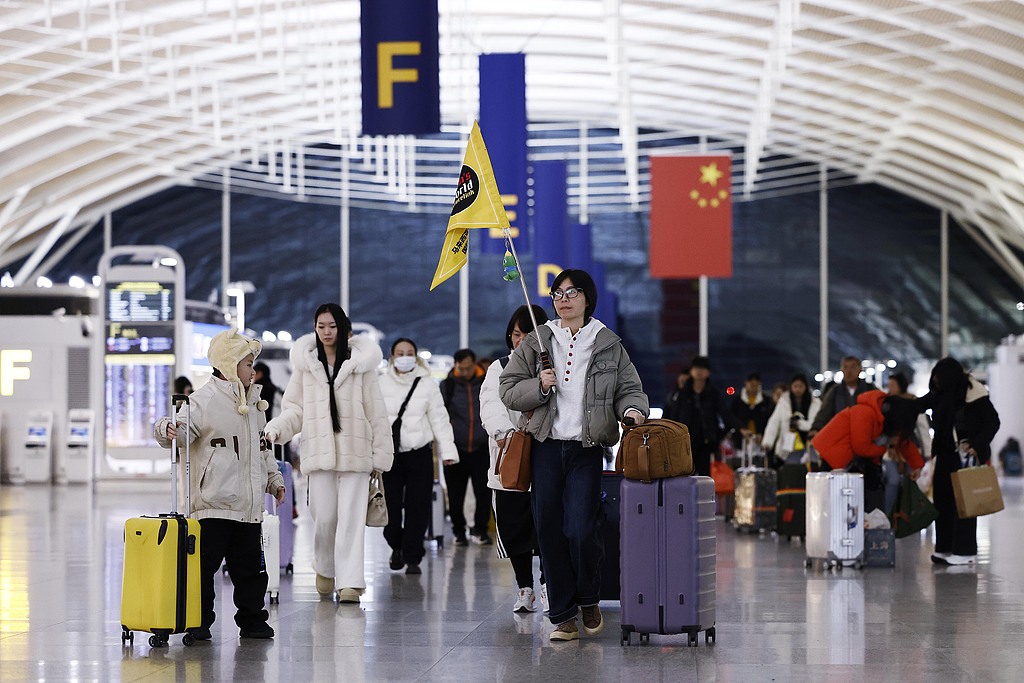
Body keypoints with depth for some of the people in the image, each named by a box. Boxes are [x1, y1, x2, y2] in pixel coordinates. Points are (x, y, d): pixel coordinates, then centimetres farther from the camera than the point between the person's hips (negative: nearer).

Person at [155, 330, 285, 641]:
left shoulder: (254, 403, 17)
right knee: (204, 565, -3)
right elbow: (182, 430, -20)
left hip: (248, 506, 7)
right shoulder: (205, 400, -8)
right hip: (213, 504, -7)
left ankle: (252, 619, 21)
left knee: (250, 566, 11)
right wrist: (168, 430, -42)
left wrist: (274, 479, 23)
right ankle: (199, 622, 6)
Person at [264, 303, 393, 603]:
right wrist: (274, 429, -10)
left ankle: (350, 581, -6)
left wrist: (381, 455, 0)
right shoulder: (305, 364, 9)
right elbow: (294, 409, 9)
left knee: (351, 518, -6)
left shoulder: (360, 364, 4)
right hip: (319, 452, 2)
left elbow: (376, 412, 4)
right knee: (324, 517, 2)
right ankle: (325, 569, 26)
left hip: (355, 452, -1)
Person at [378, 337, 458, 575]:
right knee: (390, 505, -1)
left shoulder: (428, 385, 6)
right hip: (388, 453, 0)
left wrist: (447, 449, -3)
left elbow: (439, 419, 4)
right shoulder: (380, 384, 5)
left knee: (417, 508, -3)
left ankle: (412, 557, 5)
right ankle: (397, 546, 26)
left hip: (419, 454, 0)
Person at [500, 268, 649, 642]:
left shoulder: (609, 345, 8)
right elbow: (508, 390, 8)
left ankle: (589, 601, 15)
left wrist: (632, 409, -13)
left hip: (587, 449, -2)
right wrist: (539, 386, -10)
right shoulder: (536, 343, 9)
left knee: (581, 530, -13)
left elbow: (629, 387, 9)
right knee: (549, 531, 1)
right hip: (546, 447, 2)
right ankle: (563, 616, 11)